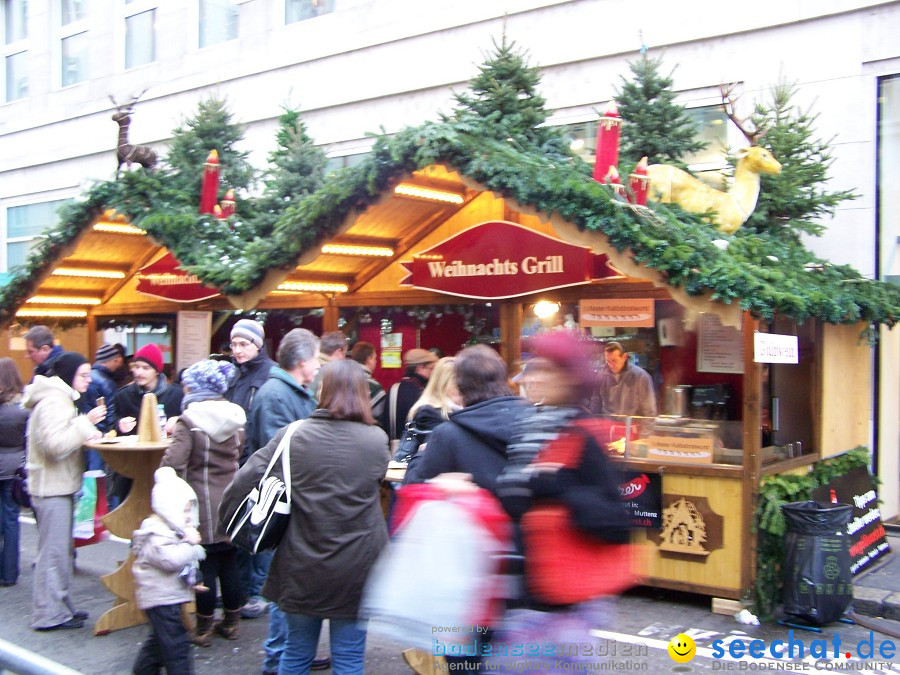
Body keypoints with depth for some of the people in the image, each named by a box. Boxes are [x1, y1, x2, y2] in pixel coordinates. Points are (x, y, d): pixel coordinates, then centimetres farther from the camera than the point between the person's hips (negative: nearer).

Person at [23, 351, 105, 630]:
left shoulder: (59, 399, 16)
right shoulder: (53, 403, -17)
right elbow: (56, 444, -27)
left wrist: (86, 431, 5)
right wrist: (86, 423, -23)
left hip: (59, 485, 11)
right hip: (52, 487, -11)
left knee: (60, 550, 16)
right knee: (53, 551, -4)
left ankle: (60, 607, 25)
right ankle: (49, 614, 4)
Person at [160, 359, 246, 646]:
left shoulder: (189, 421, -14)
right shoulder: (235, 418, 5)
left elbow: (173, 463, -23)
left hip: (203, 504, -5)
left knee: (205, 566, 4)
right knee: (230, 563, 14)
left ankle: (204, 628, 14)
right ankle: (231, 623, 24)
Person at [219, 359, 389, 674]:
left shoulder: (294, 436, -10)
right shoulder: (377, 440, -9)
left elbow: (245, 480, -11)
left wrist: (228, 522, 3)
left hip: (301, 568, 1)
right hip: (356, 568, -1)